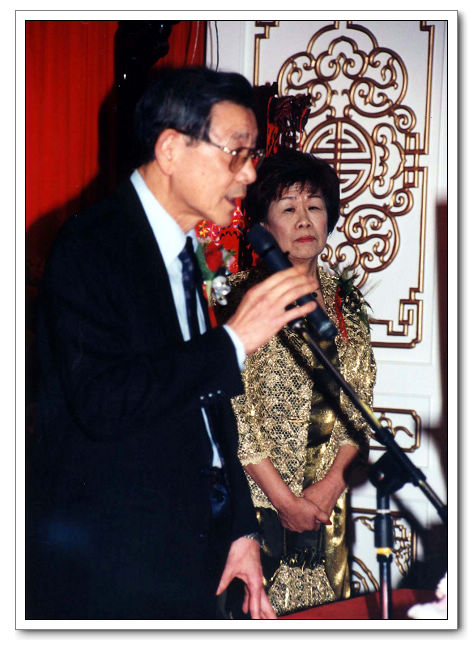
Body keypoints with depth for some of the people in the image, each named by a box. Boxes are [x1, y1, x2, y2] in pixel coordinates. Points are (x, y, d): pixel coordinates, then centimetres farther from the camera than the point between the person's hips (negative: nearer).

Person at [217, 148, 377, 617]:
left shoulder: (346, 301, 8)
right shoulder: (242, 297, -7)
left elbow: (360, 401, 7)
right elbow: (233, 409, -10)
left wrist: (334, 480, -7)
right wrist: (282, 497, -12)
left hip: (327, 501, 5)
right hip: (254, 497, -4)